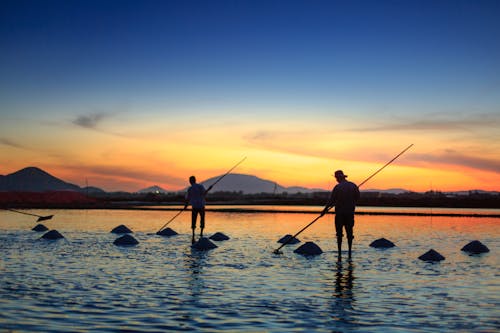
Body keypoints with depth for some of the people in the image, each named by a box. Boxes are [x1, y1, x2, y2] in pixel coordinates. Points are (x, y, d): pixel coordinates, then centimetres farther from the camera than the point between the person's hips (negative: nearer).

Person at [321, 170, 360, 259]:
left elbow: (331, 200, -10)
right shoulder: (353, 186, 2)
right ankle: (349, 253, 11)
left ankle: (339, 253, 1)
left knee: (339, 233, 3)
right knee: (349, 232, 10)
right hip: (350, 212, 3)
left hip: (340, 212, -3)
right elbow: (357, 197, 9)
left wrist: (325, 210, -1)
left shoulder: (337, 187, -11)